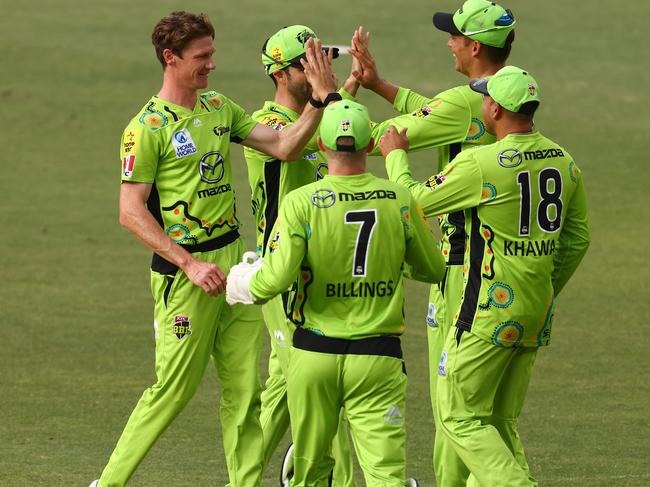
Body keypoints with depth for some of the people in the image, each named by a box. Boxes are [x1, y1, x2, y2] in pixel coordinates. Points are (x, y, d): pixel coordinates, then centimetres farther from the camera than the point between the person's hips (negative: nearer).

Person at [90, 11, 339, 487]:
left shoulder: (218, 108, 10)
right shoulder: (149, 126, -11)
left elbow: (283, 146, 8)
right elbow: (131, 212, -14)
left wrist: (320, 99, -7)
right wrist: (191, 265, -17)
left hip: (233, 258, 7)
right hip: (184, 266, -7)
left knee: (244, 388, 4)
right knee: (173, 389, -2)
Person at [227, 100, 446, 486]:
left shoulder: (301, 202, -9)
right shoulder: (400, 201, -2)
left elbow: (276, 279, -16)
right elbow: (434, 270, 11)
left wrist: (243, 284, 7)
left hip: (314, 353, 0)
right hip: (378, 356, 0)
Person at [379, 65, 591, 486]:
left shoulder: (480, 164, -17)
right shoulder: (564, 162, 4)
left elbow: (414, 201, -4)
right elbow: (578, 238, 13)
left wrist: (396, 155, 14)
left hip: (491, 312, -7)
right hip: (538, 317, 7)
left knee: (462, 418, 2)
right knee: (502, 422, 16)